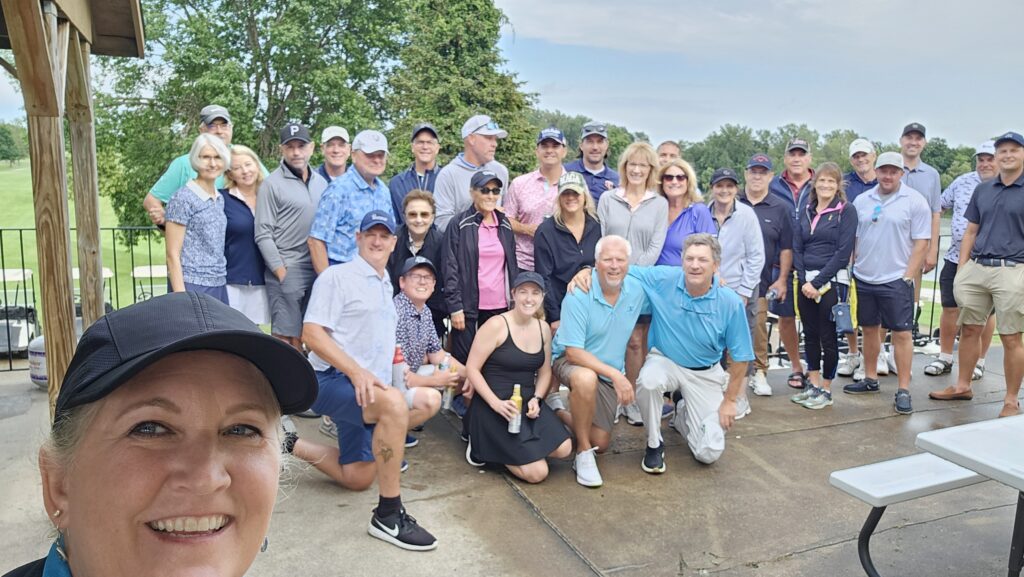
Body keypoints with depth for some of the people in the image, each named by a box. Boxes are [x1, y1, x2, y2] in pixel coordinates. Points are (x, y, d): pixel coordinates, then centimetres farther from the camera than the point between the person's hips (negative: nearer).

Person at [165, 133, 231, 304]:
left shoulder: (220, 199, 12)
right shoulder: (183, 199, -7)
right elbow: (172, 254, -9)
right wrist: (181, 297, -15)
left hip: (219, 285, 6)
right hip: (192, 286, -6)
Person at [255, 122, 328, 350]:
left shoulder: (321, 183, 12)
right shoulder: (272, 184, -3)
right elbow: (263, 235, -6)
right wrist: (281, 271, -10)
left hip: (318, 271, 5)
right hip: (286, 272, -5)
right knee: (286, 336, -1)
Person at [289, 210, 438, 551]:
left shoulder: (385, 287, 17)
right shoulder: (338, 276, -7)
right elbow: (311, 334, -17)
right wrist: (356, 371, -26)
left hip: (365, 388, 9)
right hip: (333, 381, -8)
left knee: (356, 478, 14)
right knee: (394, 403, -38)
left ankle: (291, 445, 32)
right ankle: (388, 516, -29)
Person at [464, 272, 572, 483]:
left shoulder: (543, 328, 6)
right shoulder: (496, 325, -13)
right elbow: (472, 369, -12)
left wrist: (536, 399, -5)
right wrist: (496, 403, -21)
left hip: (528, 403, 7)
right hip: (494, 406, -7)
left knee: (564, 448, -14)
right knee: (537, 472, -15)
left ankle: (504, 444, 9)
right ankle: (485, 445, 9)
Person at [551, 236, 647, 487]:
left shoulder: (636, 290, -8)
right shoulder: (579, 295, -24)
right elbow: (573, 352, -26)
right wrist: (615, 374, -32)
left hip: (610, 374, 5)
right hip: (571, 361, -5)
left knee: (601, 443, 6)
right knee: (586, 379, -41)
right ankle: (583, 452, -20)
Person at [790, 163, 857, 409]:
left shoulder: (847, 210, -4)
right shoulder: (806, 210, 11)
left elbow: (843, 252, -11)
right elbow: (797, 247, 8)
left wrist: (817, 282, -14)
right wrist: (804, 280, -5)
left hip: (832, 282, -5)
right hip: (805, 282, 5)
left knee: (827, 336, 1)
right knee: (810, 334, 11)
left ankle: (826, 391, 14)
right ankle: (814, 386, 22)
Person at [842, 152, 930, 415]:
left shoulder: (914, 201, -4)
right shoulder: (861, 201, 8)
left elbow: (921, 243, -5)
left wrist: (907, 276, -10)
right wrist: (853, 270, 4)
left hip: (895, 280, -4)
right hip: (863, 279, 4)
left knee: (901, 333, 0)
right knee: (869, 329, 14)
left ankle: (904, 390, 7)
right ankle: (870, 379, 28)